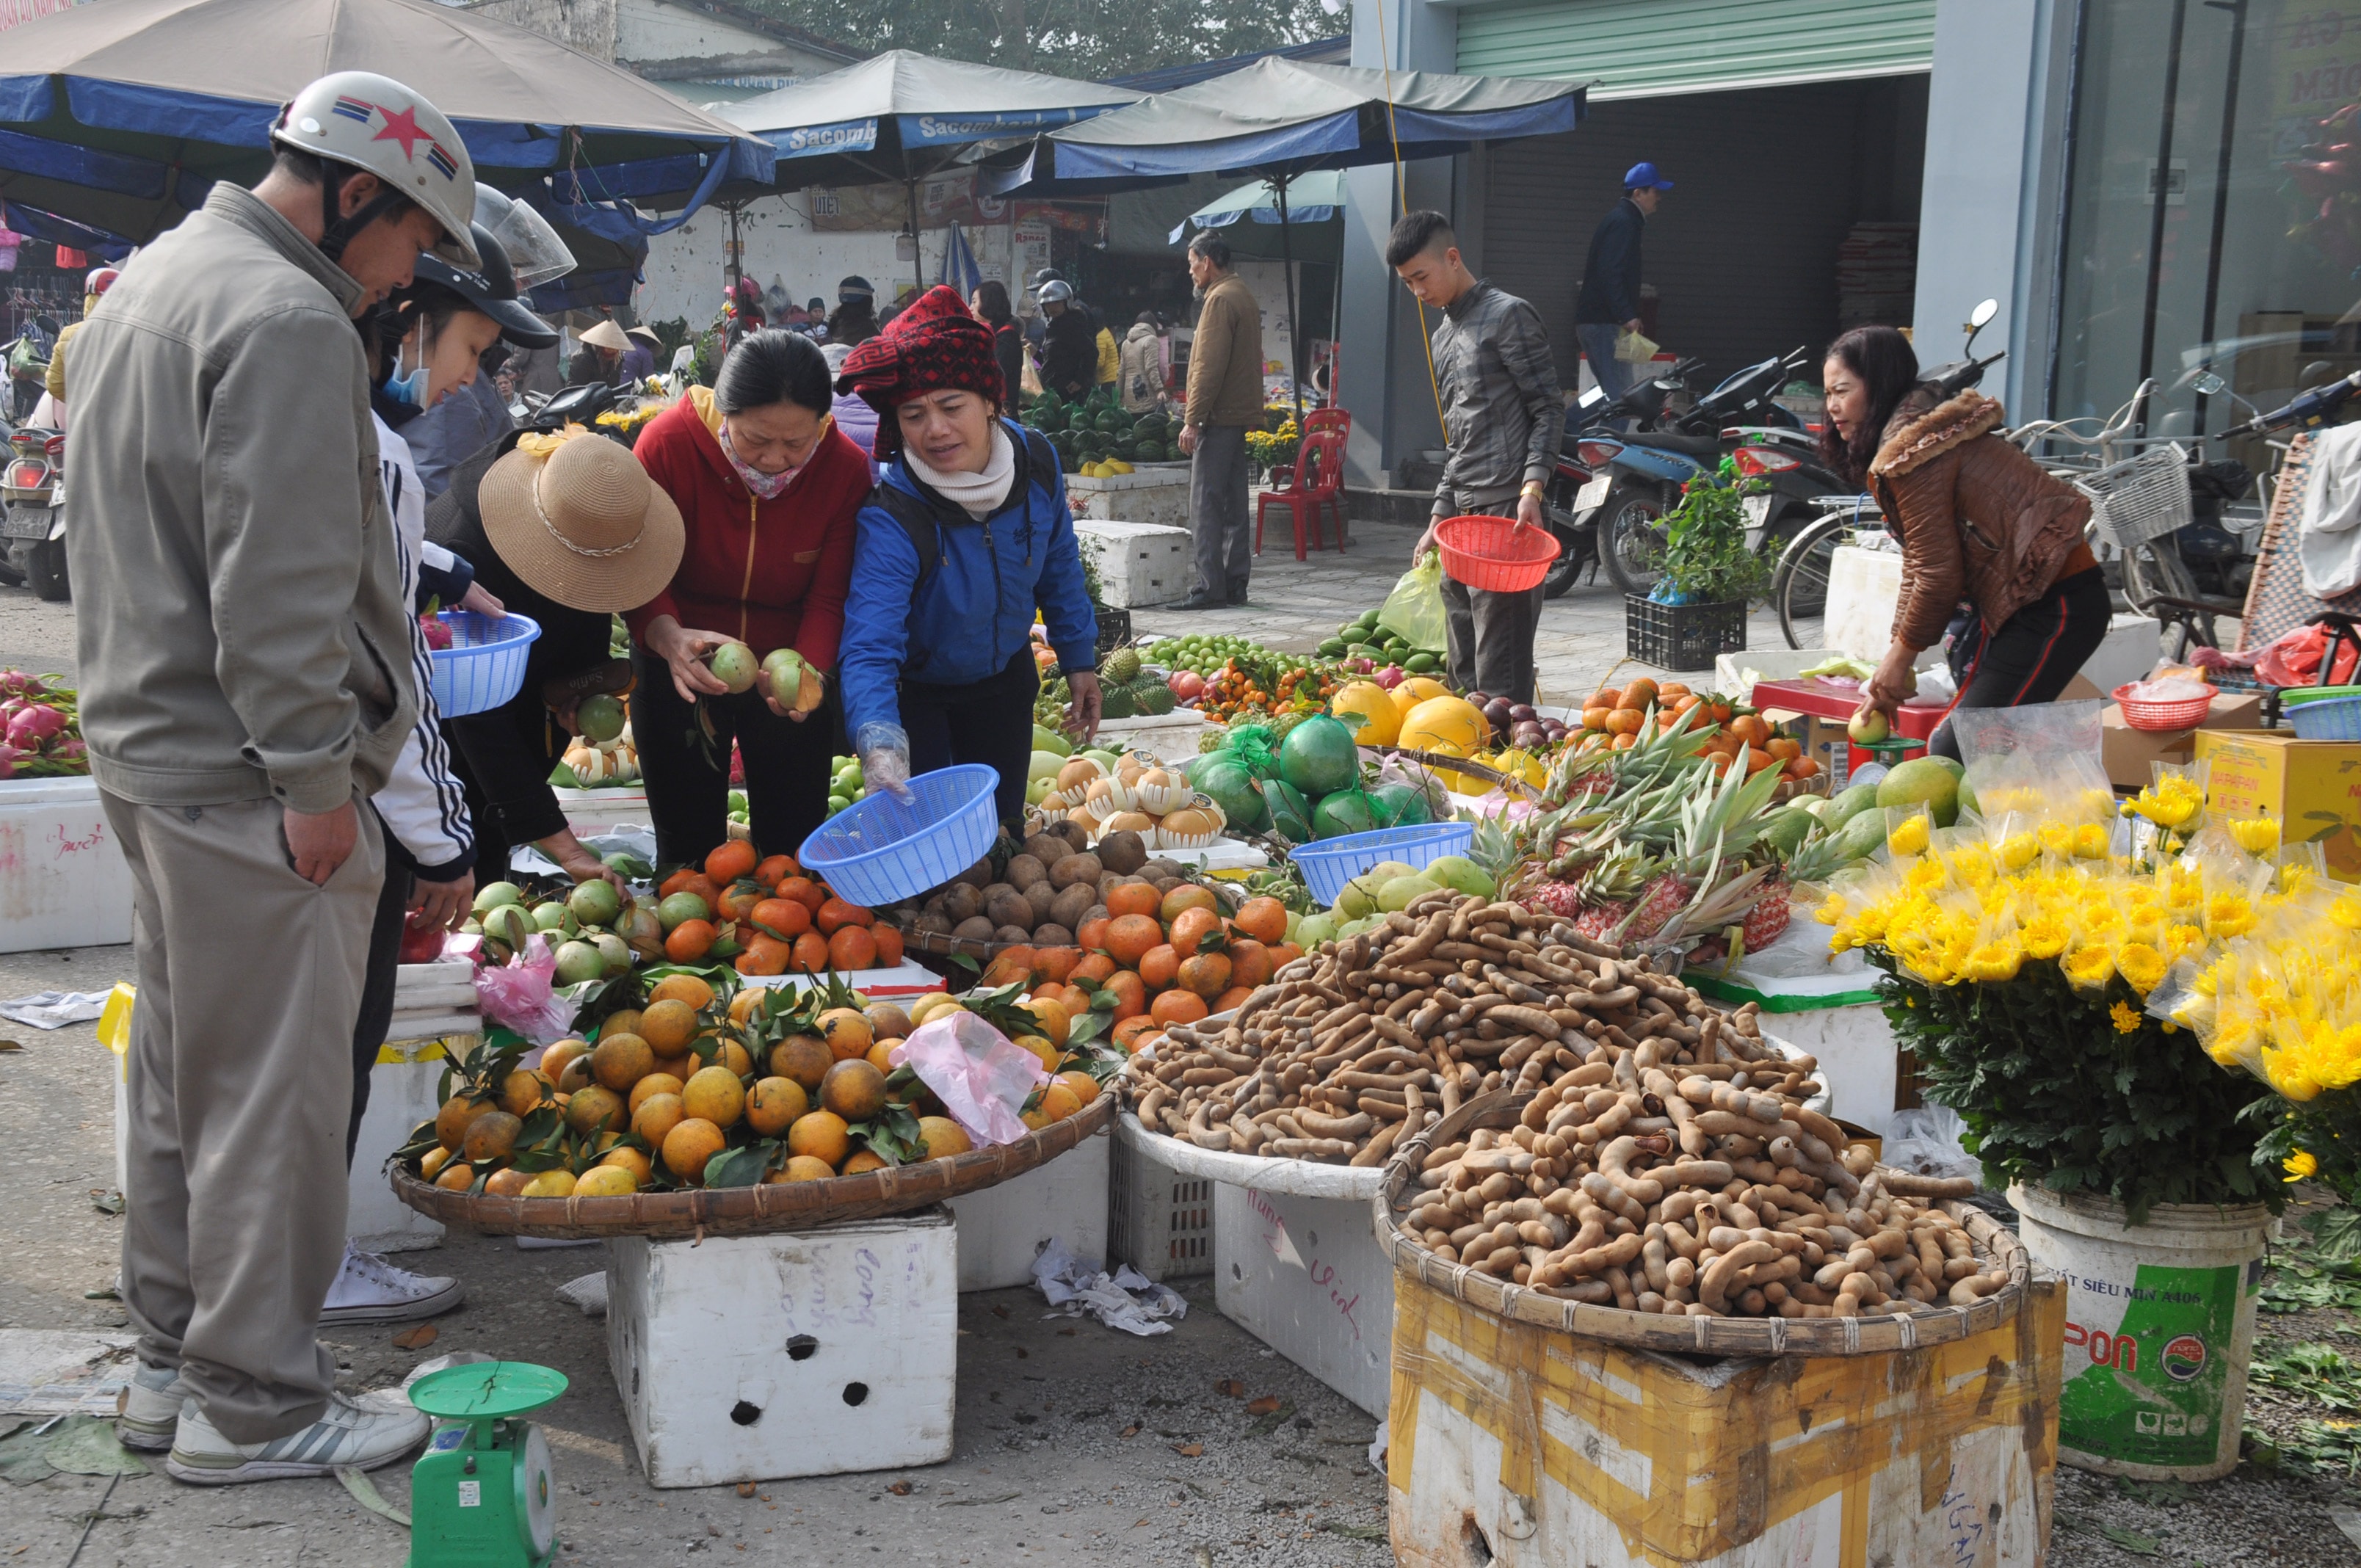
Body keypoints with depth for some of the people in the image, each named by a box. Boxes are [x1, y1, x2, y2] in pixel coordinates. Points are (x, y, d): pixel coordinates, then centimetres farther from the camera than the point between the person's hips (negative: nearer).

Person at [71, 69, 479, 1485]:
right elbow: (280, 586, -23)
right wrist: (314, 774, -19)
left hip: (149, 746, 11)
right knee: (272, 1092, -1)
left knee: (186, 1073, 19)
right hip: (244, 783, -11)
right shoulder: (289, 320, -17)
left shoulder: (153, 282, 16)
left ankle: (175, 1361, 31)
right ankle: (253, 1407, 10)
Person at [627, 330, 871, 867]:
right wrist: (669, 637, -37)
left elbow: (829, 599, -15)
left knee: (793, 847, 10)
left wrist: (809, 671, -34)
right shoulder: (668, 442, -20)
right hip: (680, 674, 0)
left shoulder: (846, 468, -17)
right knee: (687, 849, 10)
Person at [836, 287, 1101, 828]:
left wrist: (1080, 660, 6)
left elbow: (1058, 567, 1)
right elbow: (869, 646, -44)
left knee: (1003, 826, 17)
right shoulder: (891, 520, -35)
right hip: (917, 693, -4)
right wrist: (879, 743, -60)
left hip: (1005, 677, 5)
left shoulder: (1037, 461, -17)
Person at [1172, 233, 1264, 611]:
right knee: (1234, 504, 10)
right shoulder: (1244, 295, 19)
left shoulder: (1220, 299, -12)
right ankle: (1235, 585, 13)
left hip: (1219, 417, -10)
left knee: (1206, 505, -9)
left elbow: (1209, 367, -19)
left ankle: (1210, 588, -11)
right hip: (1241, 414, 10)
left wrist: (1193, 419, -18)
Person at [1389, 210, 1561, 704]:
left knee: (1501, 672, -11)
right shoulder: (1445, 336, 22)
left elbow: (1548, 409, -8)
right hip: (1463, 515, 9)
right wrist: (1439, 518, 21)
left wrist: (1532, 488, -20)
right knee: (1463, 667, 11)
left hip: (1507, 512, -9)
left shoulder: (1508, 315, -4)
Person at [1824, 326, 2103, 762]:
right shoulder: (1923, 435, 15)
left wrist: (1901, 656, -3)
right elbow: (1918, 561, 17)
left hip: (2054, 606, -11)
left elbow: (1938, 574, -17)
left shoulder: (1912, 451, -17)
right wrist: (1895, 658, 14)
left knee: (1959, 754, -12)